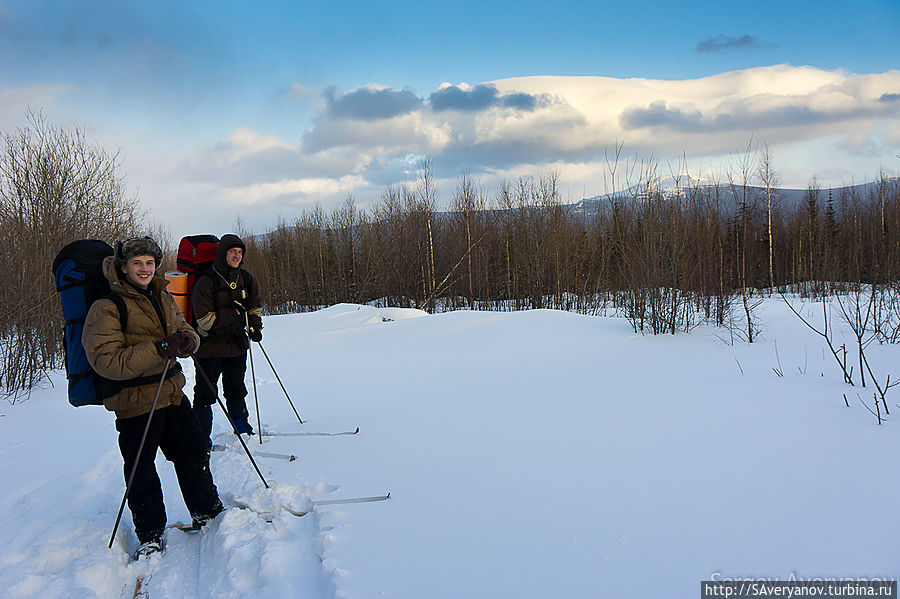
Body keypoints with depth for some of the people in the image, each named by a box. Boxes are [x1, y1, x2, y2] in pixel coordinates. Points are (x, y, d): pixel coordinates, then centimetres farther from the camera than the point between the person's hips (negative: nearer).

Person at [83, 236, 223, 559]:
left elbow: (183, 330, 16)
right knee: (142, 472, 3)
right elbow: (106, 361, -21)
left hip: (171, 393, 6)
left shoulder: (163, 298, 10)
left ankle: (207, 513, 32)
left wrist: (187, 340, -10)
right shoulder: (106, 308, -12)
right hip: (134, 402, -6)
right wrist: (159, 349, -28)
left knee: (195, 451, 13)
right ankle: (150, 536, 22)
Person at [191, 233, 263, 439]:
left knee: (236, 390, 19)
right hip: (210, 347, -5)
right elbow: (205, 319, -18)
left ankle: (242, 428, 34)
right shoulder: (206, 282, -14)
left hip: (237, 344, 5)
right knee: (205, 394, 1)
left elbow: (256, 307, 16)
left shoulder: (247, 279, 4)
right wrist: (236, 314, -19)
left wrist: (255, 326, -3)